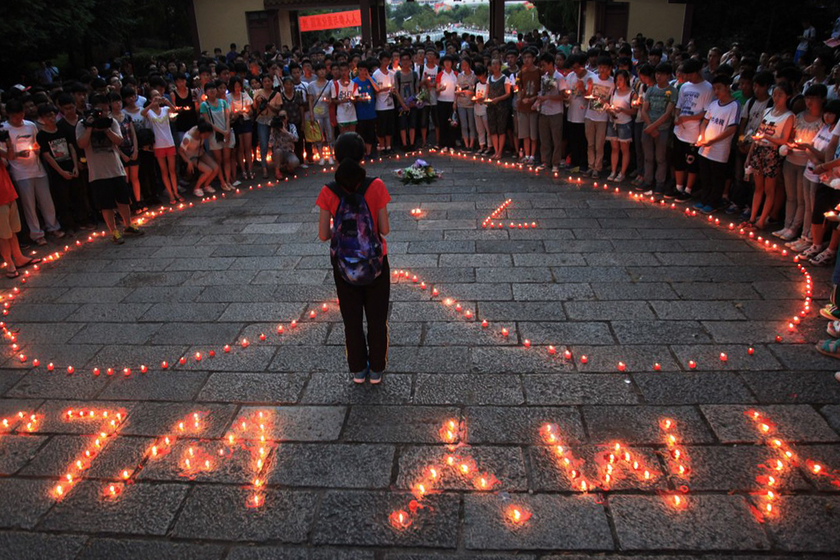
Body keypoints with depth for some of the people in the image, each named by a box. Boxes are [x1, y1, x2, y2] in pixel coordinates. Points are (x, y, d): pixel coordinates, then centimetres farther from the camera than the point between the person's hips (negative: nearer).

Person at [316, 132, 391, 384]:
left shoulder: (329, 192, -13)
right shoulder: (376, 186, -16)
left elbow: (323, 234, -10)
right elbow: (385, 229, -13)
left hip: (344, 267, 1)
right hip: (375, 264, -1)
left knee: (352, 320, 19)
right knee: (377, 319, 17)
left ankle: (358, 370, 34)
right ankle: (376, 370, 31)